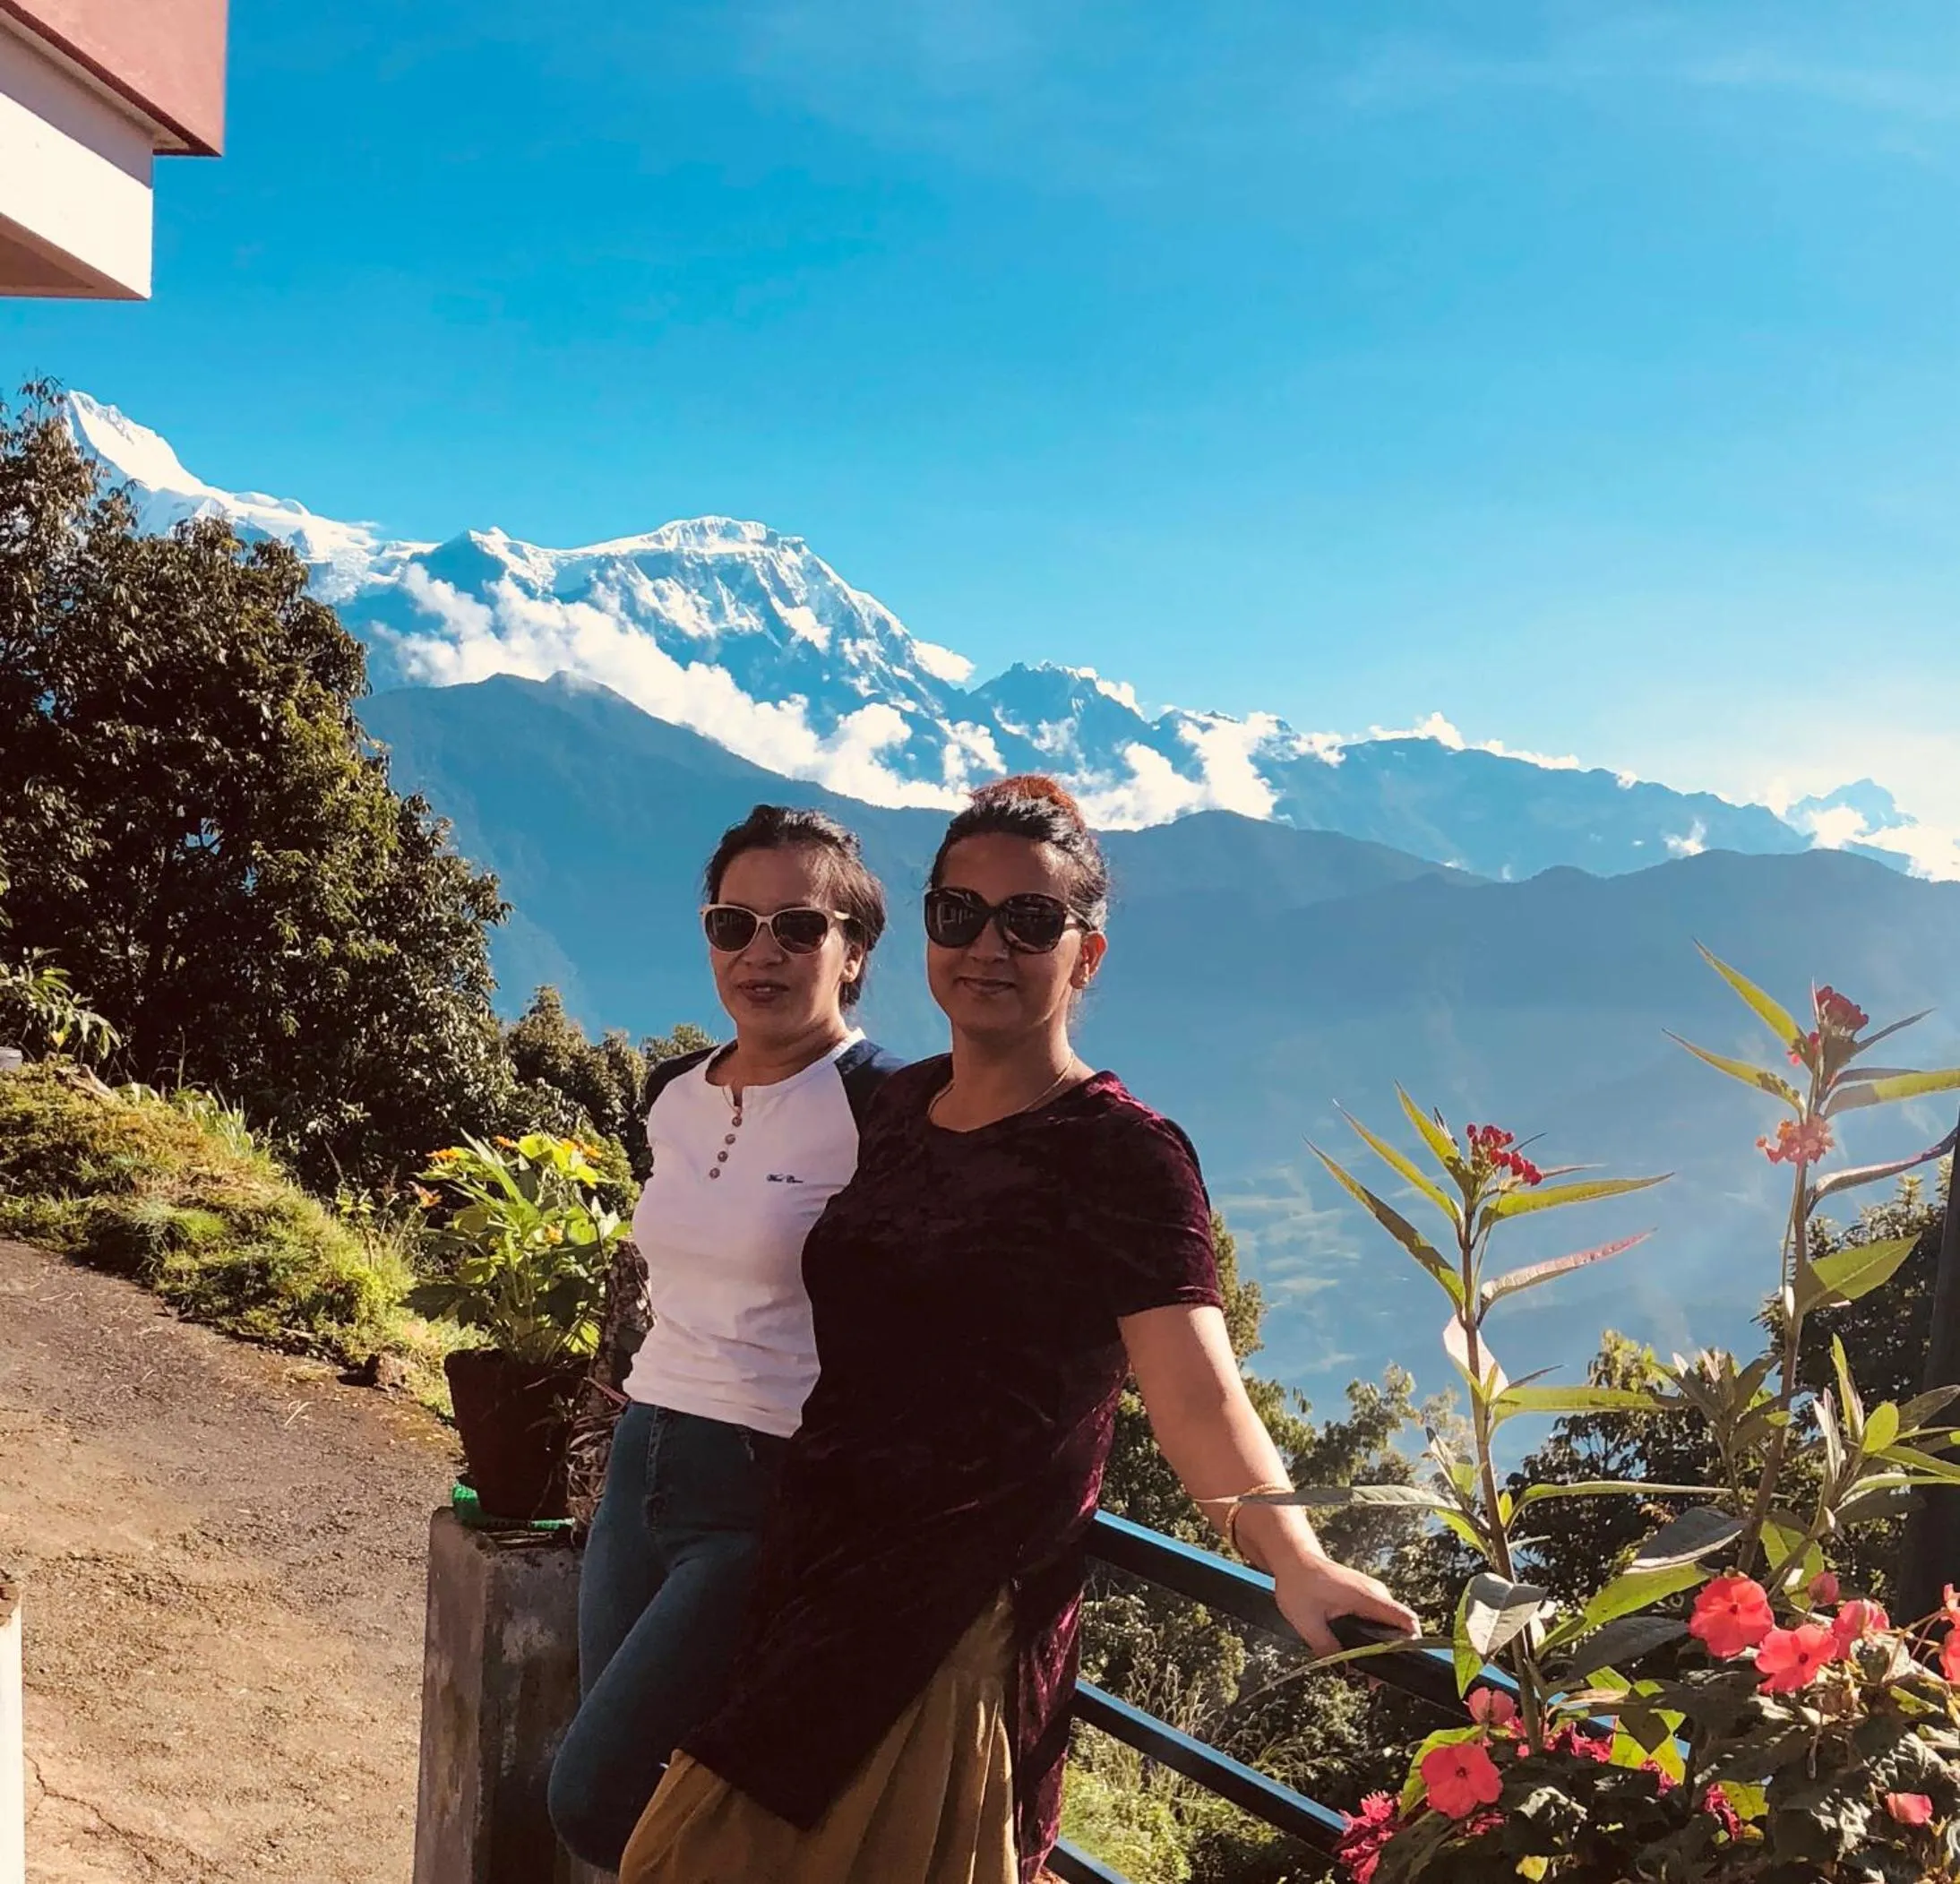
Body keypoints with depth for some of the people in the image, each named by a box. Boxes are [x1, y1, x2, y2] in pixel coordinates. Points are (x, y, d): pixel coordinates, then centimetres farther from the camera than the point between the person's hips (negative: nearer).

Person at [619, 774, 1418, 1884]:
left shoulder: (1123, 1155, -12)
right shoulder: (901, 1104, 9)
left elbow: (1197, 1388, -23)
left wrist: (1291, 1555, -40)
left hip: (960, 1621, -7)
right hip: (814, 1583, 7)